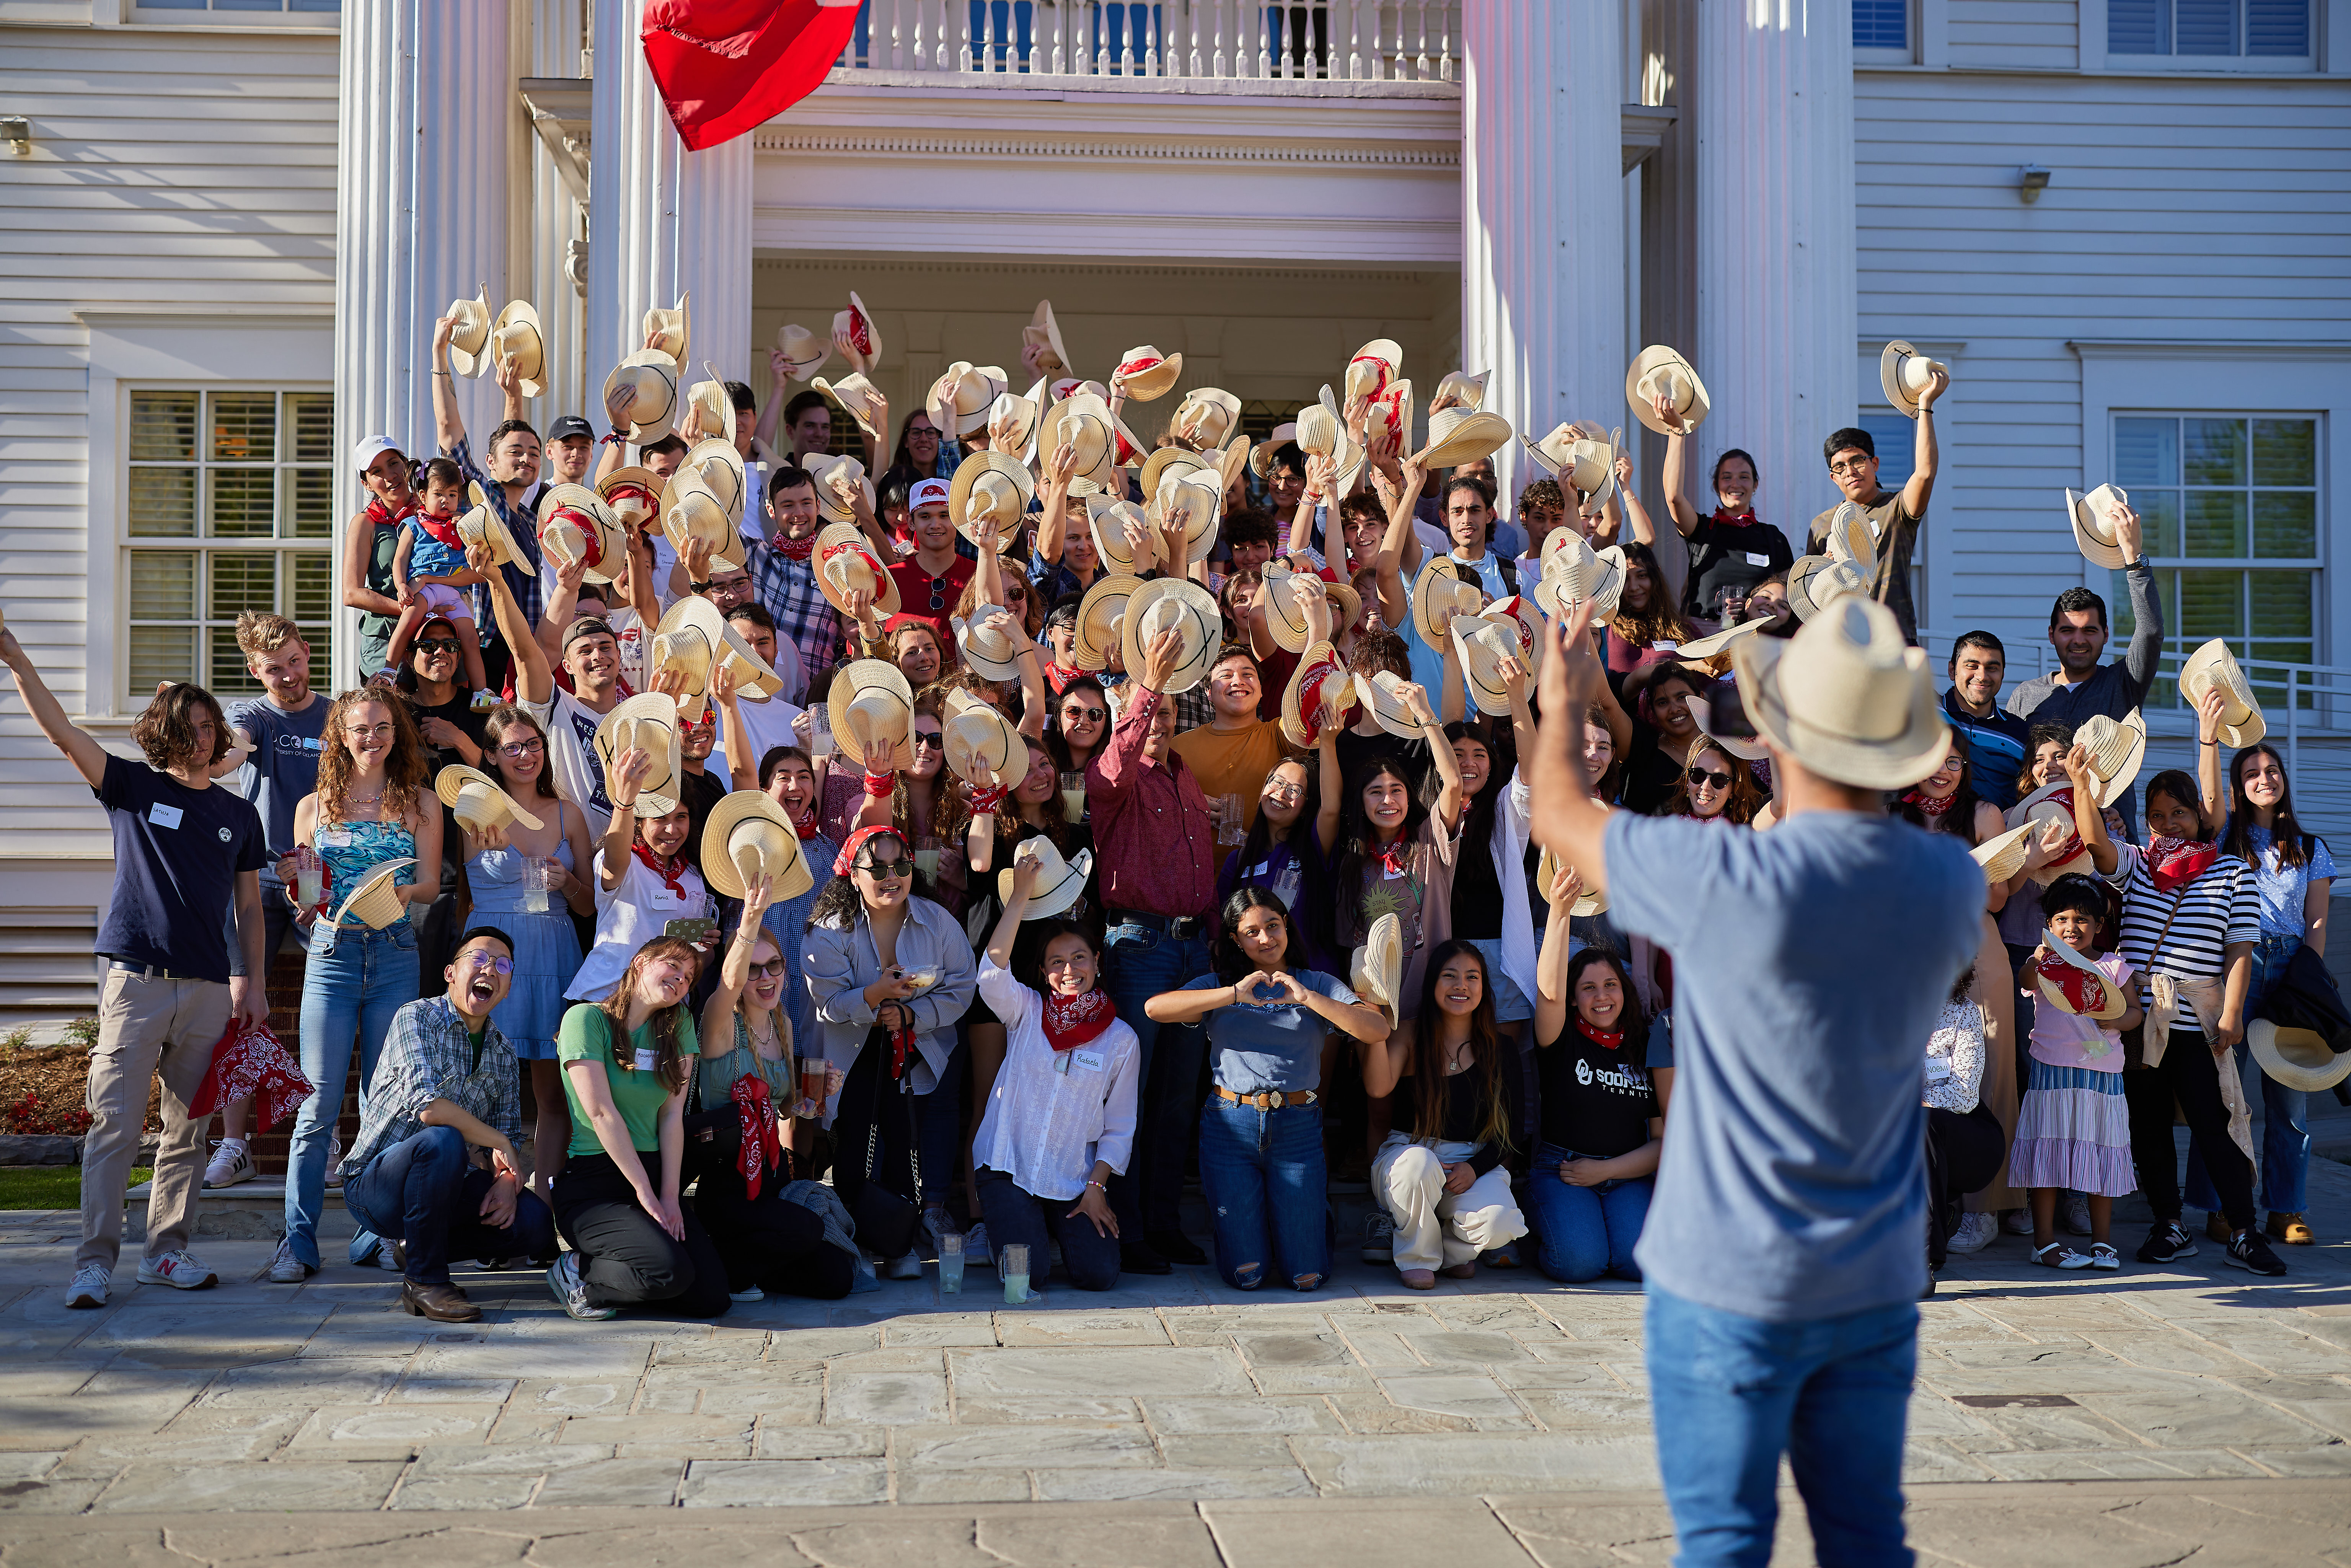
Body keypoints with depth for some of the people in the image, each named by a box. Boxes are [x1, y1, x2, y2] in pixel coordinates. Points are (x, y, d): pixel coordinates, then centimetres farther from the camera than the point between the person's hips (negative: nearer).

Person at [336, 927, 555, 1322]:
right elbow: (429, 1108, -27)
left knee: (535, 1223, -15)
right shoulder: (417, 1018, -13)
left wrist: (507, 1180, -13)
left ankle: (422, 1247, 11)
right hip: (374, 1184, -6)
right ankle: (424, 1280, -20)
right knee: (443, 1141, -37)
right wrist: (499, 1144, -17)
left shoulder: (503, 1051, 8)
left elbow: (508, 1131, 9)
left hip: (442, 1181, 6)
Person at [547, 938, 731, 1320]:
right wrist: (646, 1192, -13)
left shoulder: (678, 1024, 12)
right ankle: (576, 1272, 0)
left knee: (713, 1297, -11)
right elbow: (602, 1113, -12)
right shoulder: (587, 1018, -6)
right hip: (591, 1184, -6)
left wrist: (670, 1196, -5)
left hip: (654, 1175, 6)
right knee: (670, 1271, -29)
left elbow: (673, 1114, 5)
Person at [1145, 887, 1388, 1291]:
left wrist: (1309, 998, -17)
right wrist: (1234, 994, -18)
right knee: (1246, 1276, 1)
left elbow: (1378, 1031, -8)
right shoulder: (1220, 986, 9)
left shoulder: (1318, 985, 9)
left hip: (1297, 1131, 0)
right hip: (1231, 1126, 0)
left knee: (1306, 1277, 1)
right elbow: (1155, 1008, -10)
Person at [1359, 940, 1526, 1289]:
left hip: (1475, 1161, 1)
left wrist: (1476, 1167, -12)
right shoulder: (1410, 1033, 1)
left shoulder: (1499, 1051, 5)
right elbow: (1378, 1088, -18)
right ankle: (1418, 1258, -10)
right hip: (1407, 1152, -1)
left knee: (1499, 1224, -30)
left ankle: (1452, 1250, 8)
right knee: (1419, 1163, -39)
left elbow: (1508, 1128, 6)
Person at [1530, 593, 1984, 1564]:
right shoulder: (1950, 885, -6)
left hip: (1730, 1291, -5)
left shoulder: (1730, 882, -22)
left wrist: (1562, 709, 15)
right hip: (1877, 1290, 5)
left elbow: (1560, 818, -5)